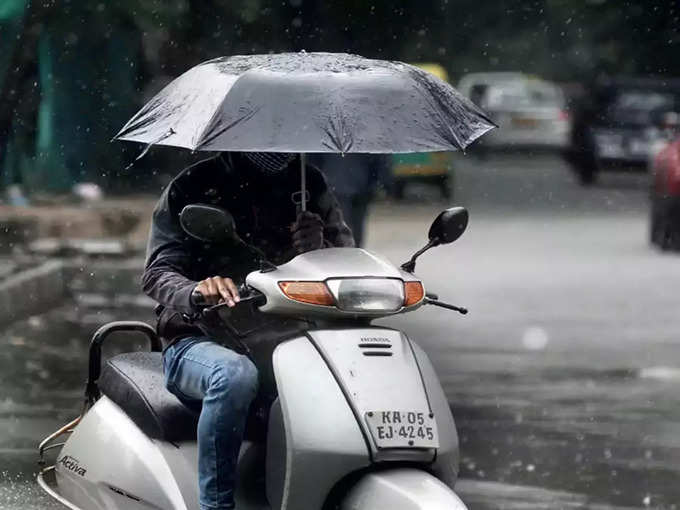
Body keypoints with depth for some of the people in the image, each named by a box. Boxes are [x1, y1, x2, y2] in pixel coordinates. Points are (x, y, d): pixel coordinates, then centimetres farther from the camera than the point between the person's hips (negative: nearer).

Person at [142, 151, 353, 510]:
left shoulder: (308, 186, 12)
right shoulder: (192, 188, 1)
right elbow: (157, 272, -7)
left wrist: (320, 249, -16)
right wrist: (197, 291, -31)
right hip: (200, 341, -3)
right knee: (235, 375, -40)